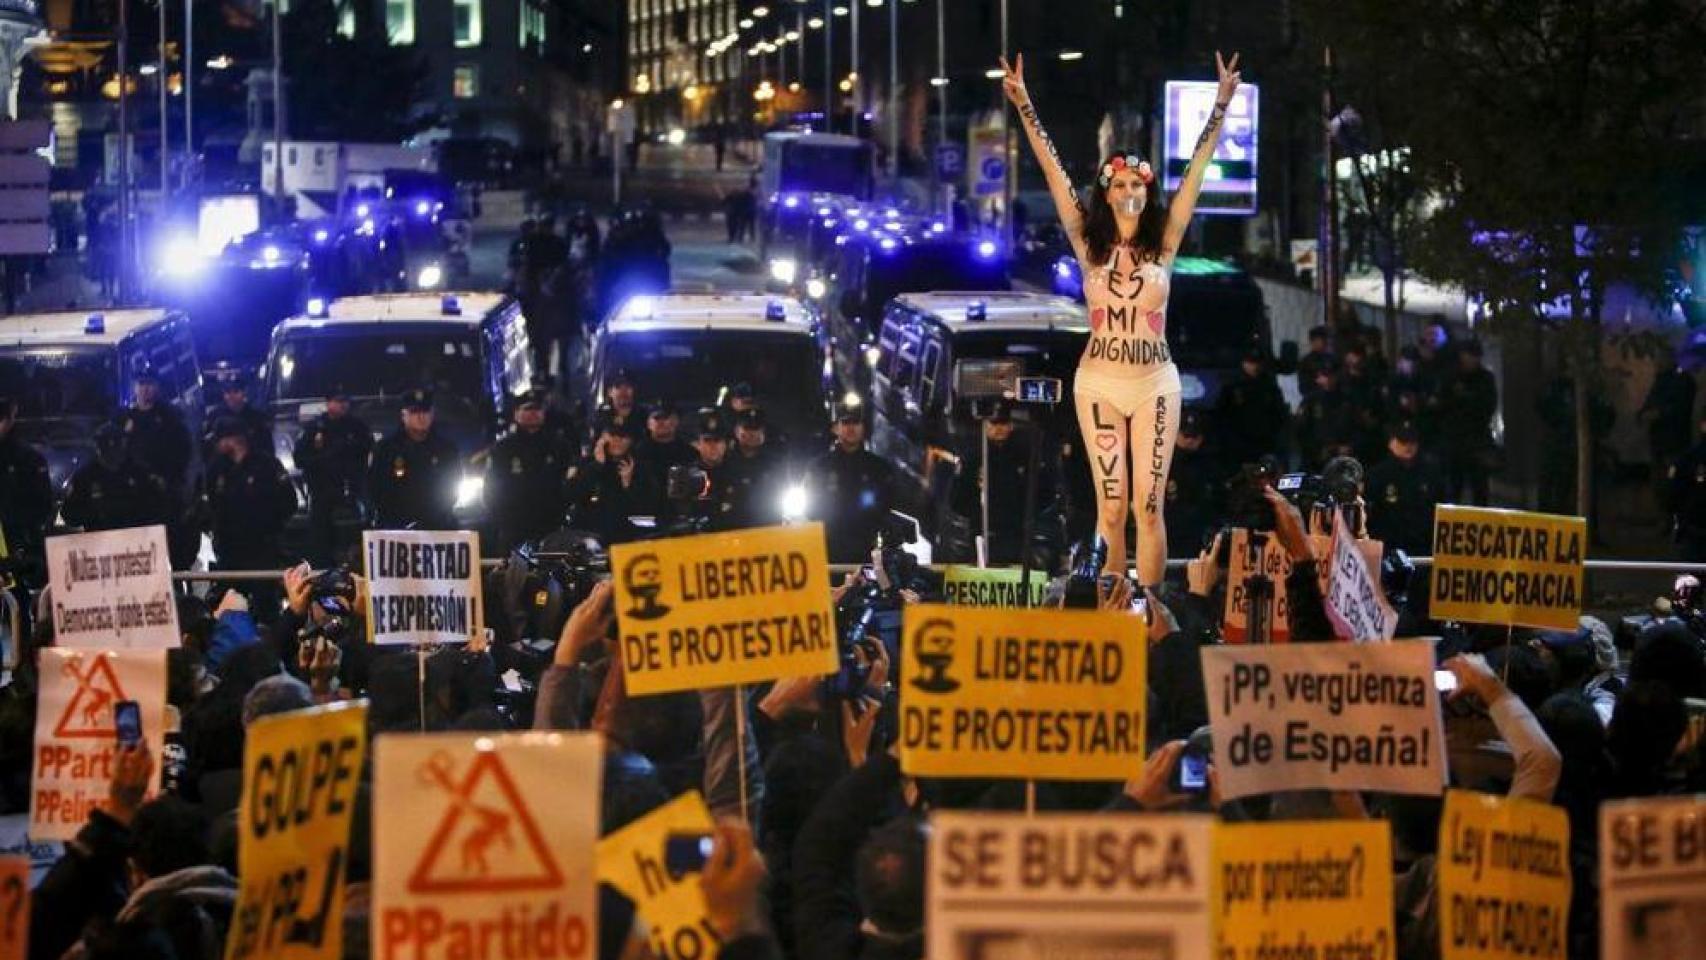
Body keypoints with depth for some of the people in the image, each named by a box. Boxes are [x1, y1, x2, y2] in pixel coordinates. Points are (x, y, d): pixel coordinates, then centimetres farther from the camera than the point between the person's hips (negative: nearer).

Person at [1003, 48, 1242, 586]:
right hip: (1099, 385, 0)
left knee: (1149, 504, -1)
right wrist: (1024, 108, -6)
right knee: (1111, 506, 1)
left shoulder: (1164, 244, 2)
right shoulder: (1089, 245, 2)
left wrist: (1221, 107, -6)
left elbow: (1196, 173, -1)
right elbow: (1053, 172, -2)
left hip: (1155, 384, 0)